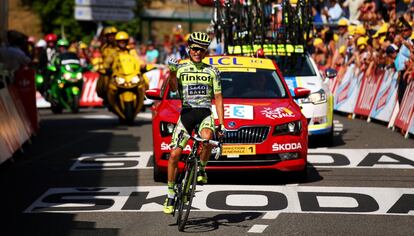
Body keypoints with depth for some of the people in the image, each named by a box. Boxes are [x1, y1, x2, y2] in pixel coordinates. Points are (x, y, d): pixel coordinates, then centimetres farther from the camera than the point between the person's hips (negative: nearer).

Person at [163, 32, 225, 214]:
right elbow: (173, 88, -10)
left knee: (207, 138, -35)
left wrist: (221, 124, 3)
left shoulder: (212, 71, 11)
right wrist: (172, 71, -29)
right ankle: (171, 195, 7)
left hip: (205, 113, -1)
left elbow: (218, 98, 10)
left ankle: (201, 169, -8)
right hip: (186, 112, 1)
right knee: (174, 155, -6)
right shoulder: (181, 69, 8)